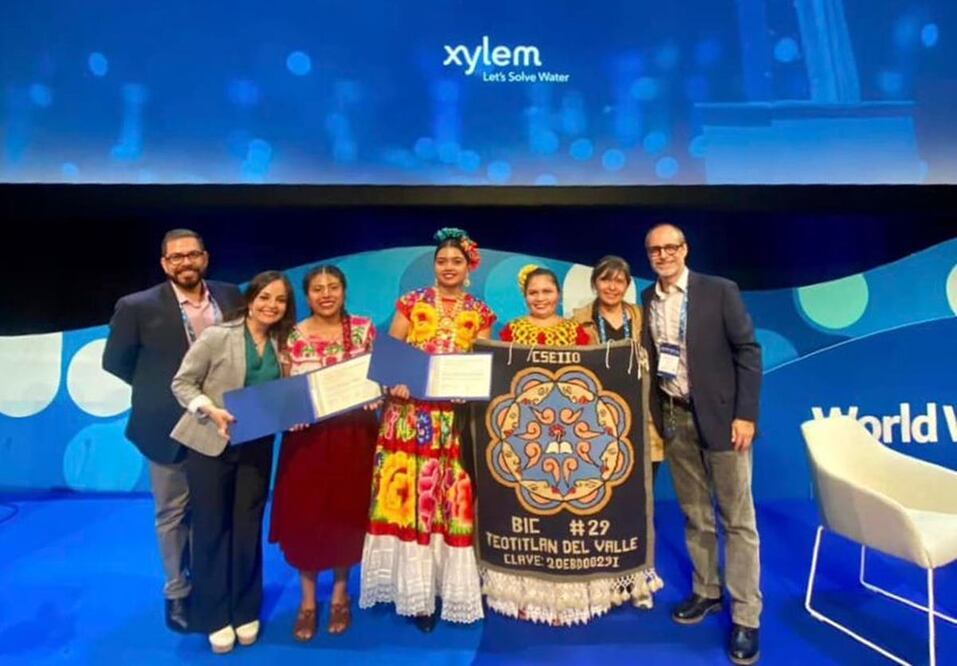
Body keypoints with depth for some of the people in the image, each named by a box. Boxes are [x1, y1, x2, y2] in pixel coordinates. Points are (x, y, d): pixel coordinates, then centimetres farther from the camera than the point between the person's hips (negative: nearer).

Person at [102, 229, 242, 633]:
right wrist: (159, 389, -1)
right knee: (173, 515, 13)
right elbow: (115, 362, -1)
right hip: (169, 428, -2)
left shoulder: (230, 298, -2)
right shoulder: (137, 307, -11)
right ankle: (177, 593, 30)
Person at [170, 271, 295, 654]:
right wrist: (212, 410, -22)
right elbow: (182, 383, -8)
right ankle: (215, 616, 24)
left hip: (257, 448, 3)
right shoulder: (217, 336, -10)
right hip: (210, 444, -3)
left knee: (247, 529, 11)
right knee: (211, 528, 8)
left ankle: (245, 612, 29)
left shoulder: (282, 345, 2)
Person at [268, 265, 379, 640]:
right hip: (308, 437, 0)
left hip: (353, 436, 0)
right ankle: (308, 600, 26)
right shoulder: (293, 337, -1)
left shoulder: (364, 328, 0)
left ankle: (340, 594, 32)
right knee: (304, 514, 5)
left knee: (347, 512, 10)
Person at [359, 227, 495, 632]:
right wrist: (393, 382, -15)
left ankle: (447, 584, 18)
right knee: (410, 495, -2)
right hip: (411, 414, -1)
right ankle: (415, 590, 11)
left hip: (457, 418, 1)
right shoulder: (411, 303, 6)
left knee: (453, 499, 3)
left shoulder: (480, 313, 9)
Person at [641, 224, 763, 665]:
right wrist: (653, 413, 7)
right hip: (673, 418, 4)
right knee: (694, 515, 15)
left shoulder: (720, 291, -7)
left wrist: (745, 414, -13)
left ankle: (745, 617, 13)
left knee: (737, 519, 3)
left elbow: (747, 351, -8)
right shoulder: (646, 300, 6)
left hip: (720, 415, -4)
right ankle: (706, 592, 31)